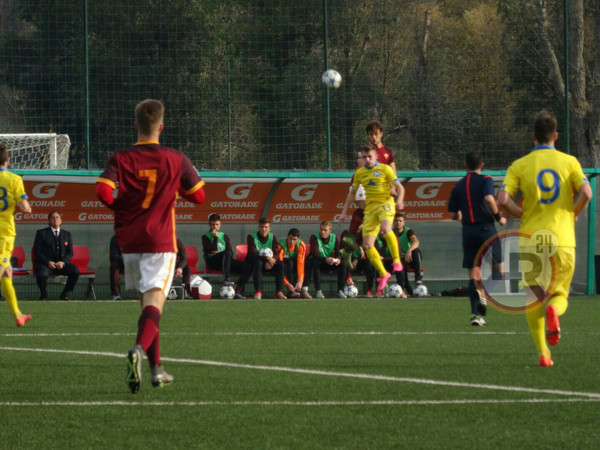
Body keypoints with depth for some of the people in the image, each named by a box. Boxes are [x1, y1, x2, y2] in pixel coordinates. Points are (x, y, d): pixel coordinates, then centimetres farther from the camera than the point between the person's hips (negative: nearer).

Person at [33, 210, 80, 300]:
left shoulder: (67, 234, 16)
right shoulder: (41, 233, 7)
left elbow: (70, 252, 10)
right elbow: (37, 251, -1)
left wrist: (63, 262, -12)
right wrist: (48, 262, -16)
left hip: (61, 263, 3)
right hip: (45, 263, -3)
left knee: (75, 271, -25)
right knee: (42, 275, -36)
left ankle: (66, 294, -4)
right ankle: (43, 295, -4)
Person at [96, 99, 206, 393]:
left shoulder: (120, 159, -2)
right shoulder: (175, 160, -2)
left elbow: (103, 190, -16)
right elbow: (198, 195, 7)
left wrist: (119, 208, 4)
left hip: (129, 242, 3)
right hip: (160, 242, -3)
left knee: (146, 301, 17)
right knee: (154, 301, -12)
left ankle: (156, 368, 23)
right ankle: (139, 349, -42)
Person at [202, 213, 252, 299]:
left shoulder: (224, 236, 23)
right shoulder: (205, 237, 10)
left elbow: (231, 251, 11)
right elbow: (213, 250, -6)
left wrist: (219, 253, -5)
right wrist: (215, 237, -6)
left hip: (225, 261, 5)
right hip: (213, 262, -5)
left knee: (248, 267, -16)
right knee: (227, 253, -38)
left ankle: (238, 290, -24)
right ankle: (226, 278, -46)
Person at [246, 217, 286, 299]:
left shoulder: (272, 237, 1)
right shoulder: (251, 237, -11)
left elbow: (276, 253, -10)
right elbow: (252, 254, -23)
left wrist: (270, 261, -33)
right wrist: (267, 258, -37)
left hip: (268, 262, 4)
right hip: (253, 263, -4)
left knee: (280, 263, -24)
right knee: (258, 262, -38)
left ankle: (279, 291, -30)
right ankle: (258, 292, -48)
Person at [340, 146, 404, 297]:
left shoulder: (385, 169, 0)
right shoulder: (359, 173, 12)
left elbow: (400, 187, -2)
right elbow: (352, 193, 22)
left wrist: (399, 200, -21)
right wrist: (344, 212, 18)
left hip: (385, 203, -5)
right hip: (370, 208, 5)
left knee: (385, 228, -37)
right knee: (367, 245, -6)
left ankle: (397, 261, -24)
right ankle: (383, 274, 8)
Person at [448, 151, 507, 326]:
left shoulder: (458, 186, 12)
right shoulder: (485, 180, -2)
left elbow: (453, 215, 12)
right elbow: (489, 198, -21)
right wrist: (498, 217, -8)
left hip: (468, 231, 4)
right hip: (486, 228, -4)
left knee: (473, 273, 6)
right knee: (497, 267, 8)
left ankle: (476, 314, -5)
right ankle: (486, 295, -21)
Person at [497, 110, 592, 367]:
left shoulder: (519, 166, 2)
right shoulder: (569, 162, 3)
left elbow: (503, 199, -9)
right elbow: (586, 193, -11)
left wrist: (523, 215, 7)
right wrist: (572, 216, 6)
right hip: (563, 239, 0)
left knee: (533, 298, 12)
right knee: (559, 294, 12)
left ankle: (542, 352, 1)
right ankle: (554, 310, -25)